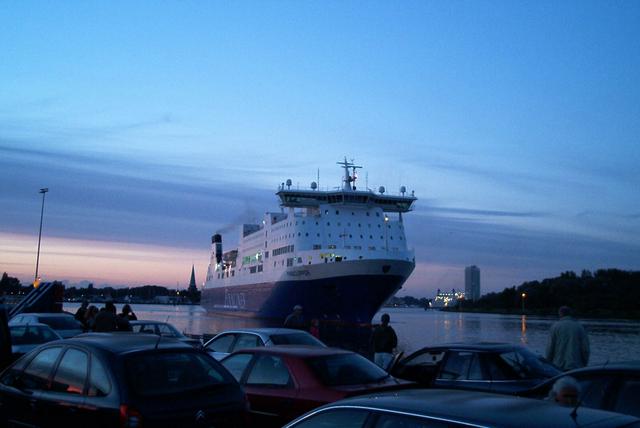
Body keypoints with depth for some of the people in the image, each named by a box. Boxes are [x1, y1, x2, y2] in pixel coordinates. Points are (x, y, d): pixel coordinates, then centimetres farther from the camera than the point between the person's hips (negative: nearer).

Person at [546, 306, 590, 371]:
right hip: (575, 366, 1)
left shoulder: (555, 326, 0)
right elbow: (585, 348, 0)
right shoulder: (579, 326, 3)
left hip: (558, 366, -1)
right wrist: (584, 365, 10)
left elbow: (550, 347, -2)